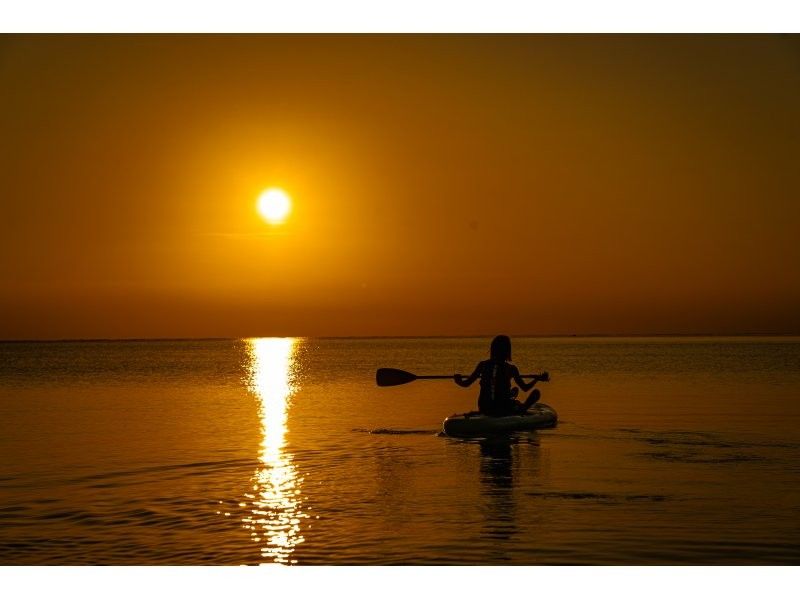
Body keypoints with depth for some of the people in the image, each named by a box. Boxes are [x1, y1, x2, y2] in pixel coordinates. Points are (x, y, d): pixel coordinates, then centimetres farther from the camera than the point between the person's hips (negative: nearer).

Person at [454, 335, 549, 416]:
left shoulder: (482, 365, -4)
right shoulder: (511, 368, -10)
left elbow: (466, 383, 0)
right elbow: (525, 388, -2)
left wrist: (458, 380, 21)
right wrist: (537, 378, 14)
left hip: (484, 409, 5)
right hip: (503, 410, -5)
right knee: (536, 392, 10)